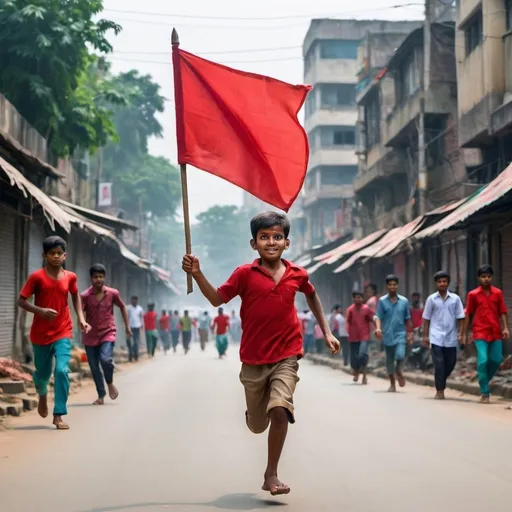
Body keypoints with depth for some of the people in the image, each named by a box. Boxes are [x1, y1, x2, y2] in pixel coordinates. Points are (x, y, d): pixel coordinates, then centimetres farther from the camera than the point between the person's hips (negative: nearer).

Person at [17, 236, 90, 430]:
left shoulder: (70, 277, -1)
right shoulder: (37, 277, -11)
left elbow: (76, 297, 18)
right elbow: (21, 300, -9)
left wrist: (81, 319, 7)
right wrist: (41, 311, -25)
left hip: (62, 333, 1)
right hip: (40, 334, -1)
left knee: (62, 370, -16)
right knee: (42, 372, 13)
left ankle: (58, 416, -9)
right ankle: (42, 395, 49)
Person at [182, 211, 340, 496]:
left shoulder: (297, 275, -1)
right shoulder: (245, 274, -7)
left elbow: (312, 295, 19)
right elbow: (217, 299, -2)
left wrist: (327, 332, 18)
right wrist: (197, 274, -16)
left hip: (286, 357, 0)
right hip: (253, 360, 0)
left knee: (279, 409, -23)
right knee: (257, 426, 12)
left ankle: (271, 475, -8)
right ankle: (254, 412, 52)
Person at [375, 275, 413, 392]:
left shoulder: (404, 301, 4)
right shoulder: (382, 301, 0)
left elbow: (407, 319, 12)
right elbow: (378, 317, -3)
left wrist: (410, 333, 12)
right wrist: (378, 328, -21)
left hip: (400, 334, 0)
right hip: (388, 335, 0)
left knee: (400, 355, -20)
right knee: (389, 360, 7)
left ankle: (399, 371, 12)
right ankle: (392, 384, 19)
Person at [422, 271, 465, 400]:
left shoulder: (455, 299, 4)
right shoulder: (431, 299, 3)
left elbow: (460, 318, 4)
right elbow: (426, 319, 6)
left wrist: (460, 333, -4)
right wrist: (425, 336, 3)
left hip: (451, 337, 2)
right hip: (436, 337, -2)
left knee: (450, 363, 7)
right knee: (439, 364, -8)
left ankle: (441, 382, 32)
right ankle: (440, 390, -2)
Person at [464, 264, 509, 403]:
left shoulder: (498, 293, 7)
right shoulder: (473, 294, 3)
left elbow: (502, 312, 8)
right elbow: (468, 315, 7)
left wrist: (505, 328, -6)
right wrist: (465, 334, 7)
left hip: (495, 333, 3)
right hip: (480, 333, -3)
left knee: (496, 360, 2)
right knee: (483, 361, -12)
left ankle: (484, 381, 28)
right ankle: (485, 393, -5)